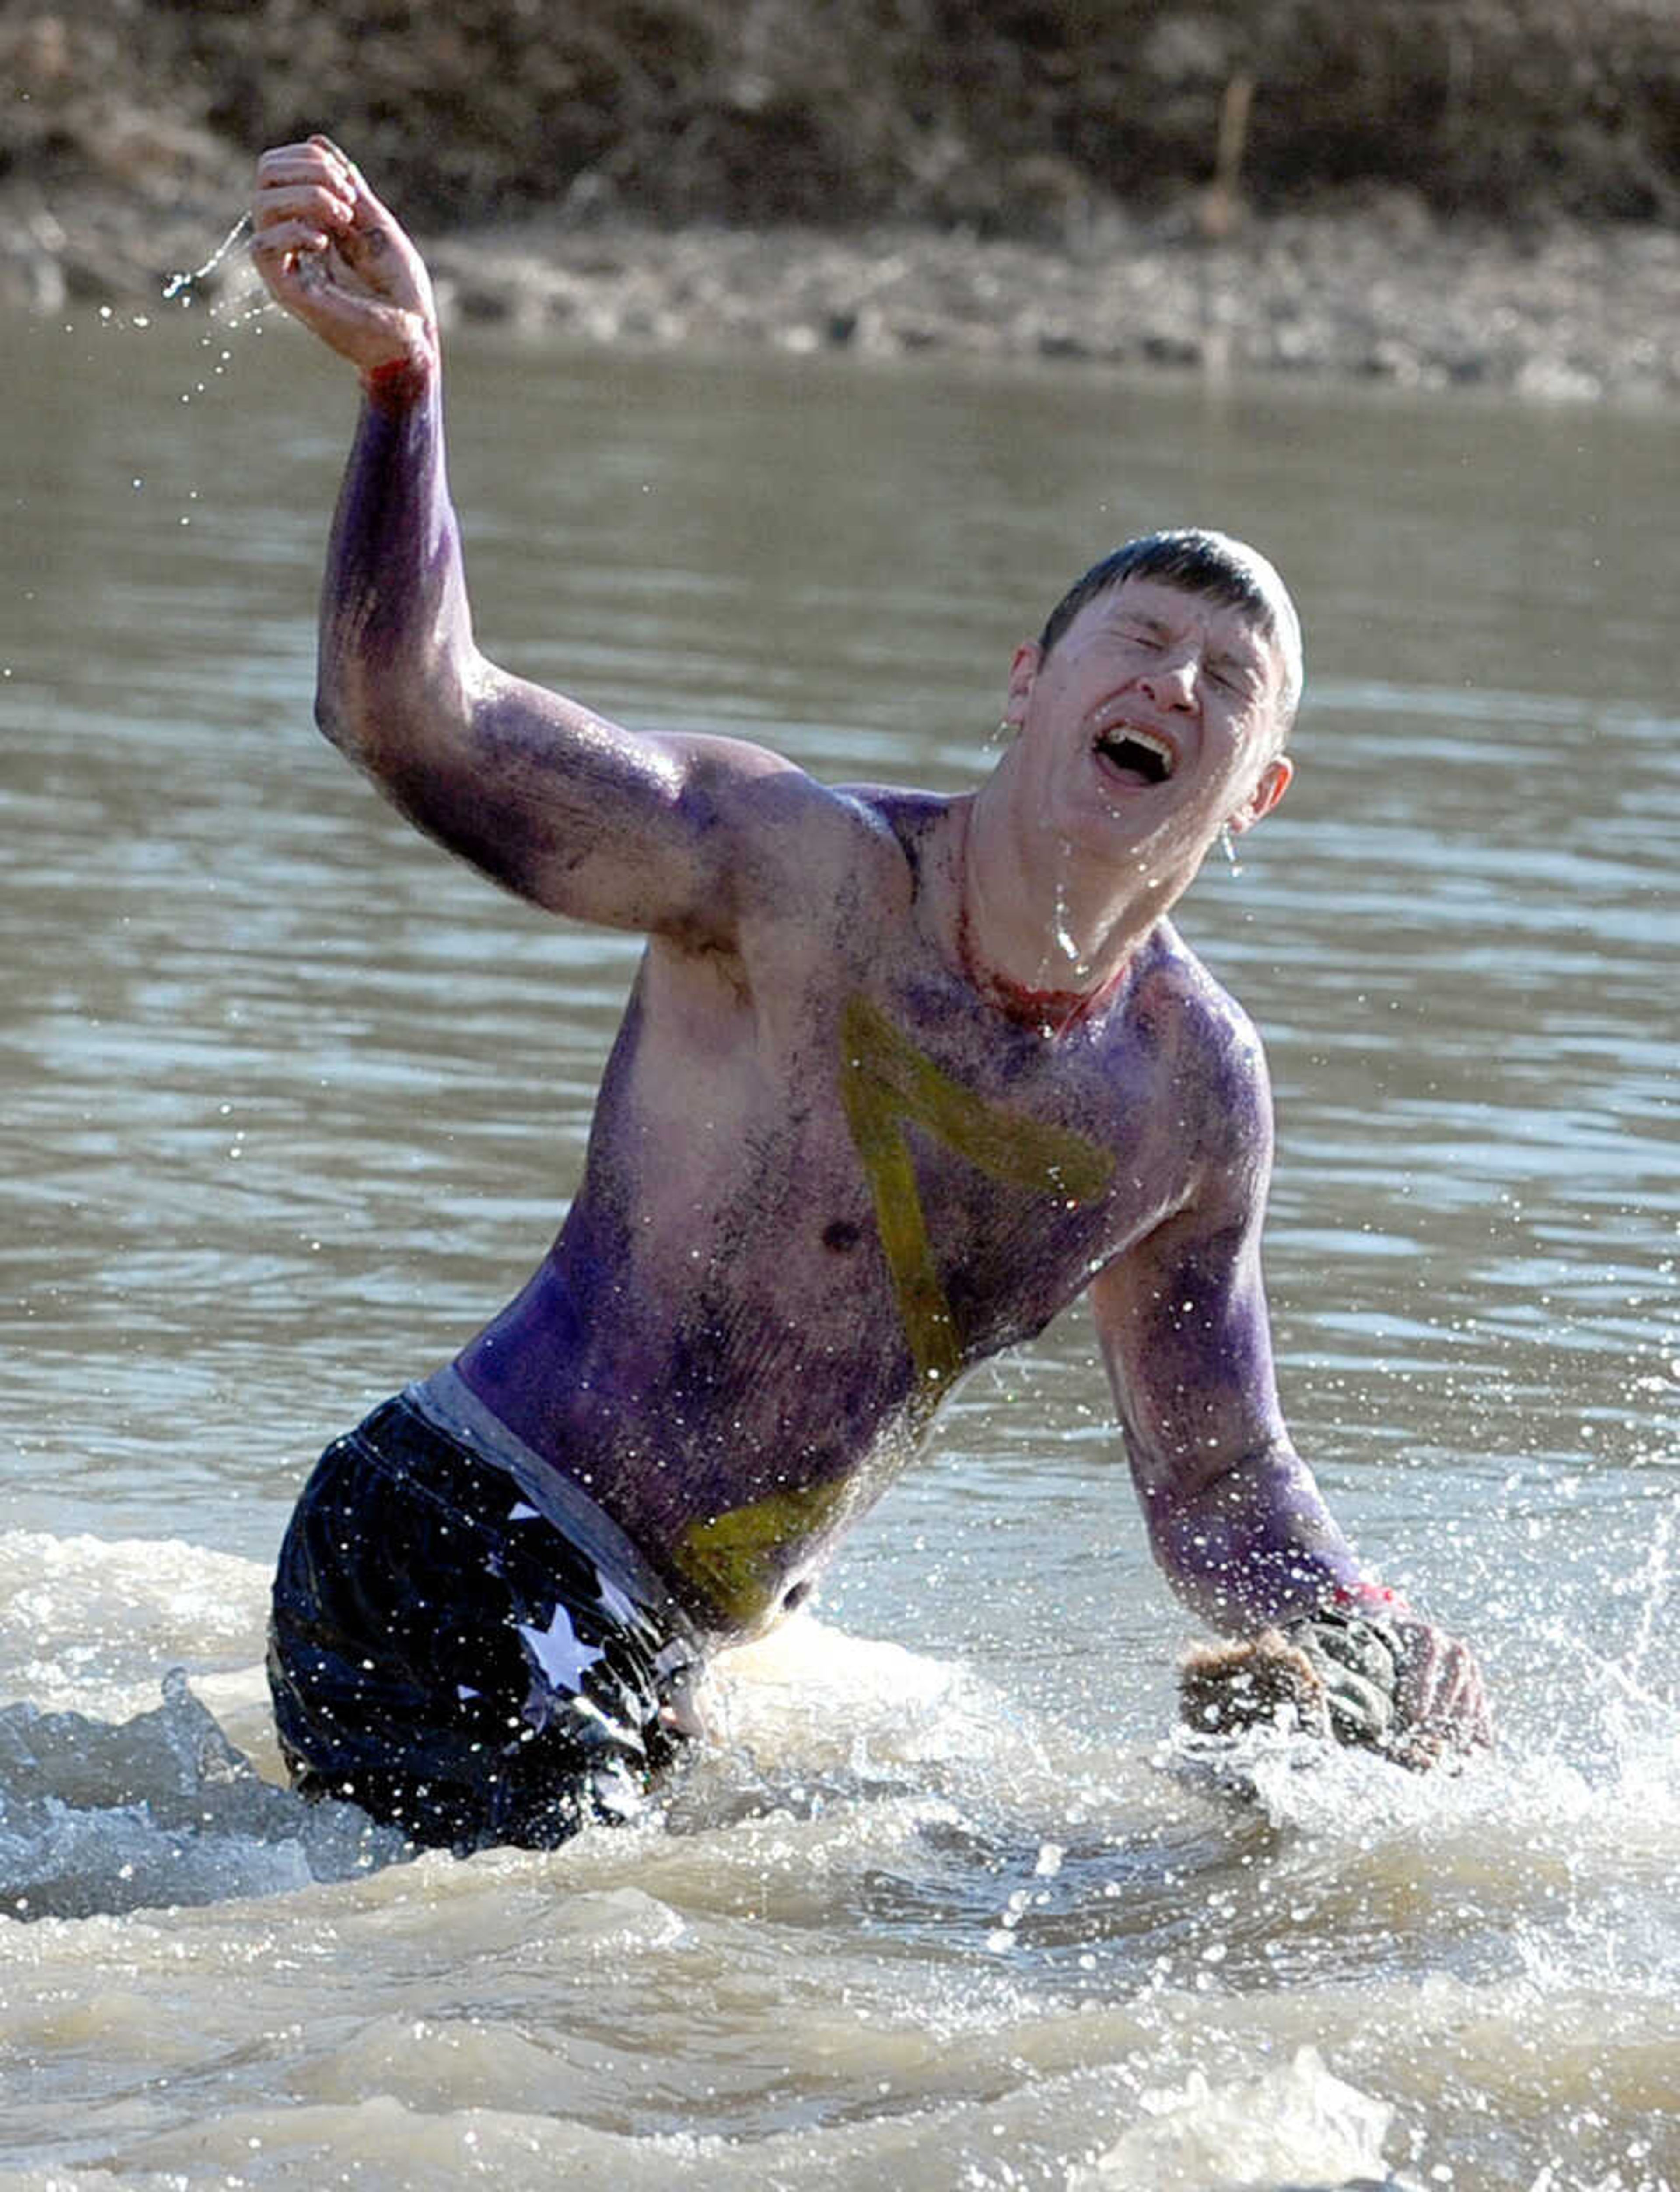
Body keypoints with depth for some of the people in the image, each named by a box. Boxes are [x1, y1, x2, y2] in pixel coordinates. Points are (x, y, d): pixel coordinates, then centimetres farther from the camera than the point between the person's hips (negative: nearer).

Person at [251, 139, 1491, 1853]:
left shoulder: (1195, 1097, 2)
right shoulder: (801, 871, -17)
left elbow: (1220, 1488, 12)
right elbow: (408, 718, -31)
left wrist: (1368, 1636, -9)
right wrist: (401, 378, -46)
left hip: (654, 1663, 7)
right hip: (445, 1561, -7)